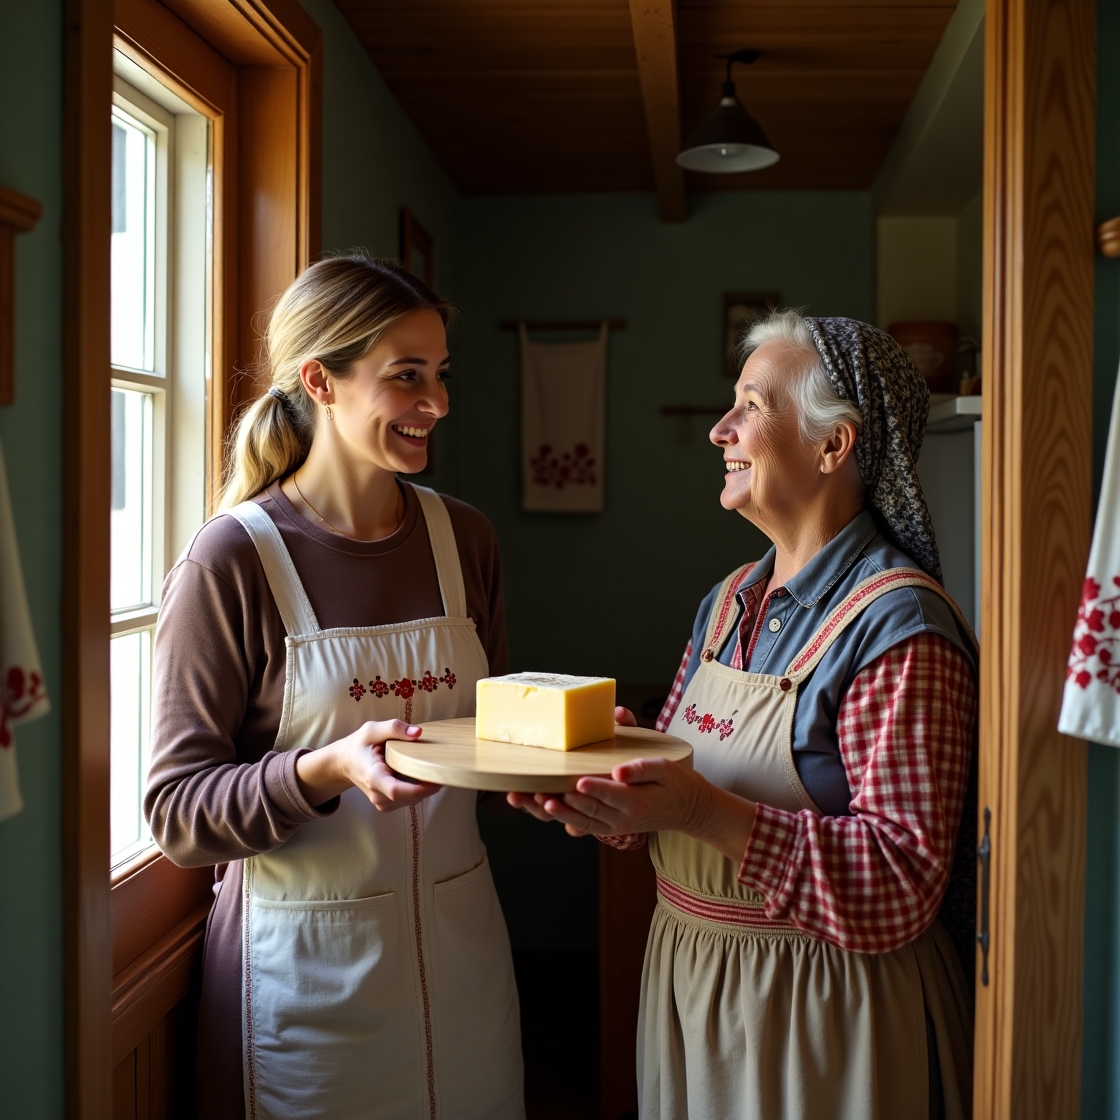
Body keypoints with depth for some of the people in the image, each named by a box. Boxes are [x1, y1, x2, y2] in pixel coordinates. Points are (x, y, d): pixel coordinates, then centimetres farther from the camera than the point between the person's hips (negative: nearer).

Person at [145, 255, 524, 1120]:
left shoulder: (464, 539, 2)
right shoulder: (233, 561, -14)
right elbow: (178, 812, -14)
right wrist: (326, 771, -29)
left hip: (461, 939, 5)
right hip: (307, 961, -5)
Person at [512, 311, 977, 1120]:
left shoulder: (899, 627, -19)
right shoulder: (730, 602, 6)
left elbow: (901, 884, -24)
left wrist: (706, 813, -32)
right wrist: (613, 794, -10)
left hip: (822, 1012, -7)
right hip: (688, 981, 7)